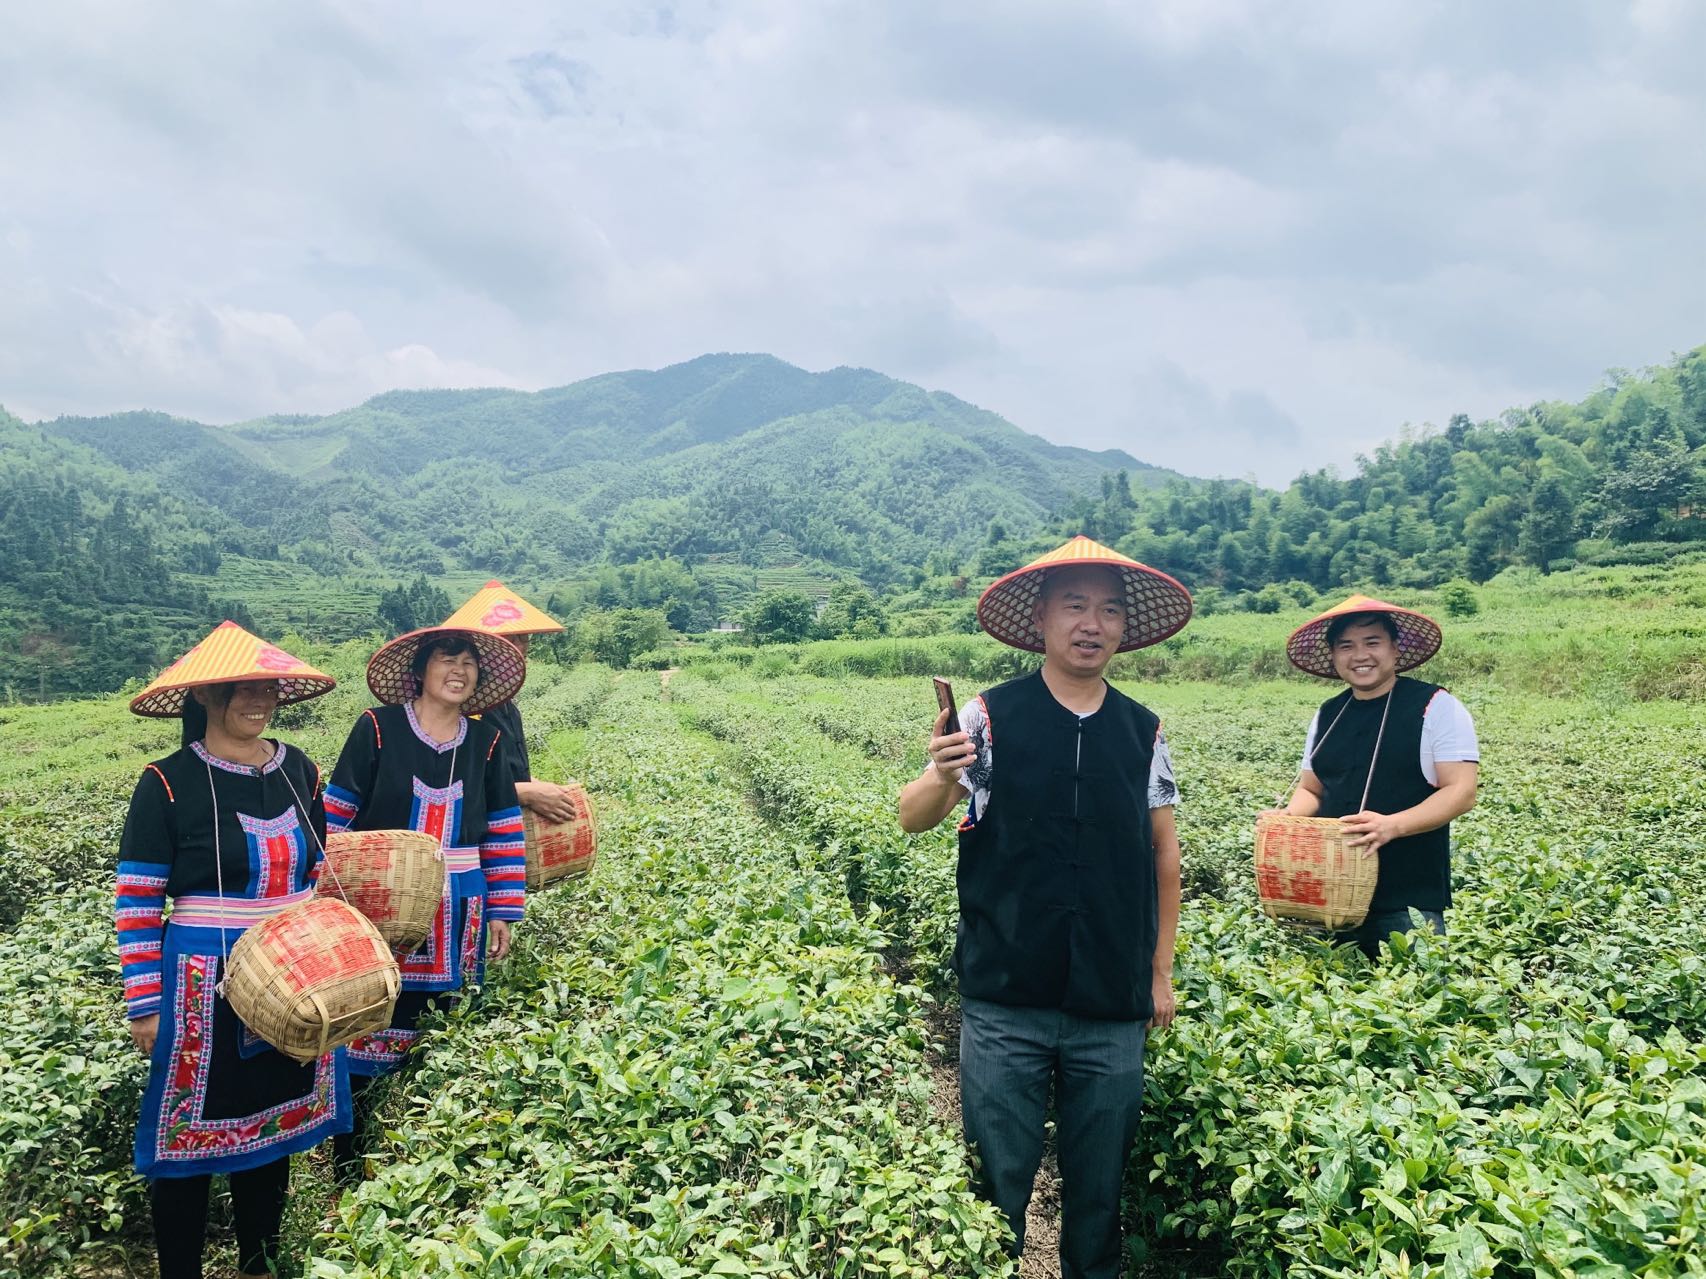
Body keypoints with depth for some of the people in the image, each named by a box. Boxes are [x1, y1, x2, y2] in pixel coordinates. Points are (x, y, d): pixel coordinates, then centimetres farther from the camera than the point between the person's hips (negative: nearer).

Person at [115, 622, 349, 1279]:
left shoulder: (299, 771, 3)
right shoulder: (168, 784, -11)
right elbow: (134, 904, -7)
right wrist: (145, 1005, -8)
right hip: (204, 988, -4)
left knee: (274, 1125, 17)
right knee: (190, 1136, 8)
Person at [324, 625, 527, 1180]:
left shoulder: (484, 742, 5)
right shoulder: (377, 728, -5)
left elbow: (503, 828, 9)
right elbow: (335, 816, -1)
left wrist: (501, 912, 7)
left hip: (458, 913, 3)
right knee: (372, 1035, 0)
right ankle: (349, 1170, 17)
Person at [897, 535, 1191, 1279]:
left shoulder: (1143, 732, 4)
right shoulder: (991, 718, -5)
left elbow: (1164, 854, 11)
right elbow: (912, 819, -8)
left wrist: (1161, 972, 11)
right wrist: (944, 778, -30)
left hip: (1114, 1009, 3)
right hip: (1005, 1004, -2)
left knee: (1099, 1184, 15)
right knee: (998, 1179, 9)